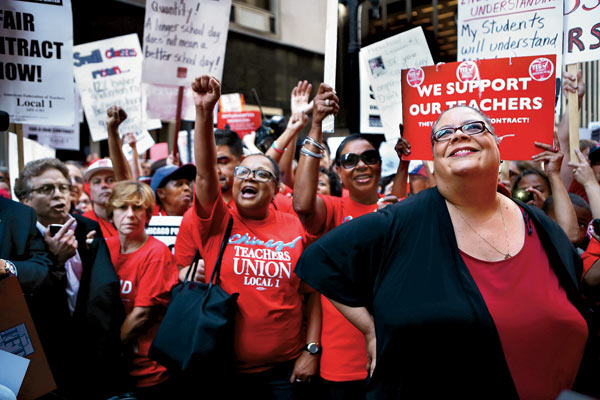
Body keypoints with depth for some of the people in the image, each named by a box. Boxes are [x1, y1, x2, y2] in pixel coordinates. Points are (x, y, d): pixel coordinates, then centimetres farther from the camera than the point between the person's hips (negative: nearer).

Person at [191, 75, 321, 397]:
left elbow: (312, 293, 2)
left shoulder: (296, 228, -2)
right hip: (223, 368, 0)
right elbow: (205, 173, -19)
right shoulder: (218, 223, -3)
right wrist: (204, 111, -29)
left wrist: (311, 349, -2)